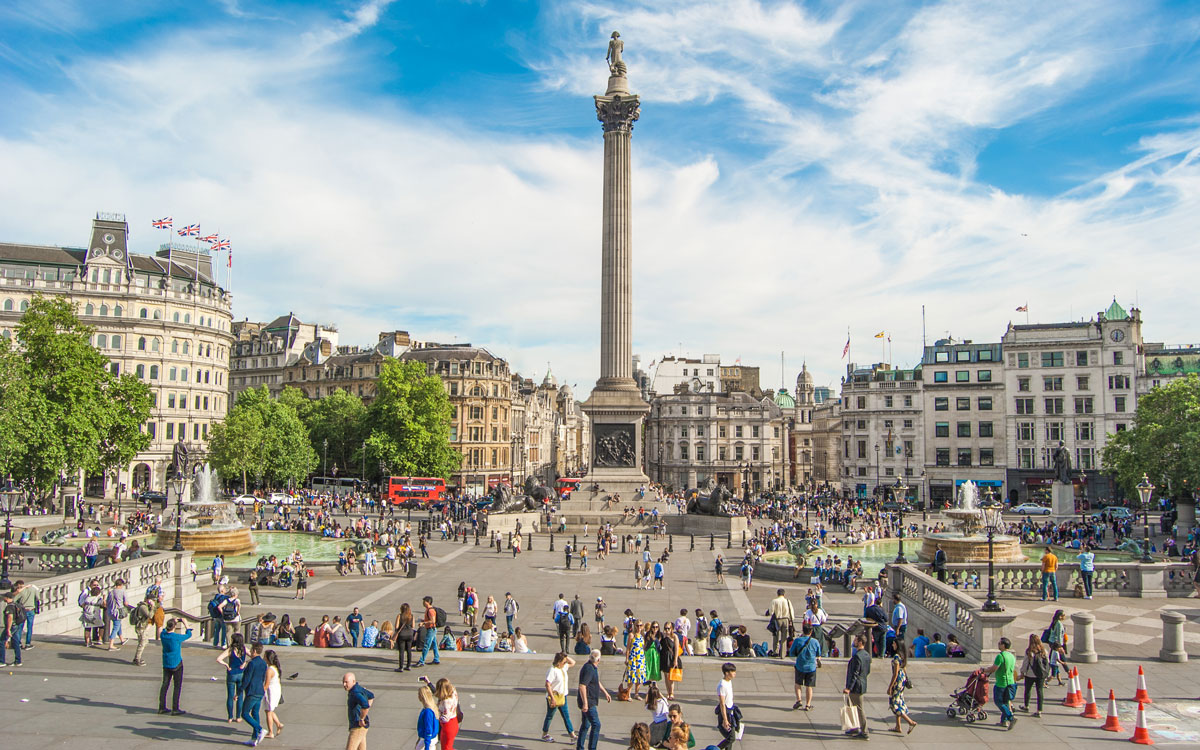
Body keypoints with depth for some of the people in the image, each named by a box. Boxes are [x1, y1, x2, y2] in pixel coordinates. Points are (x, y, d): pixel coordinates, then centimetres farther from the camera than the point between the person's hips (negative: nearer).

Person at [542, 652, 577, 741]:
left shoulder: (563, 668, 4)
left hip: (562, 696, 8)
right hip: (554, 697, -8)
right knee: (550, 716, 9)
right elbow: (547, 685, -25)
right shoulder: (553, 670, -22)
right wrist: (552, 698, -26)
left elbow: (573, 663, 18)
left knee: (566, 715, 10)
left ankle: (572, 734, 15)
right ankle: (544, 735, 25)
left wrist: (566, 657, 0)